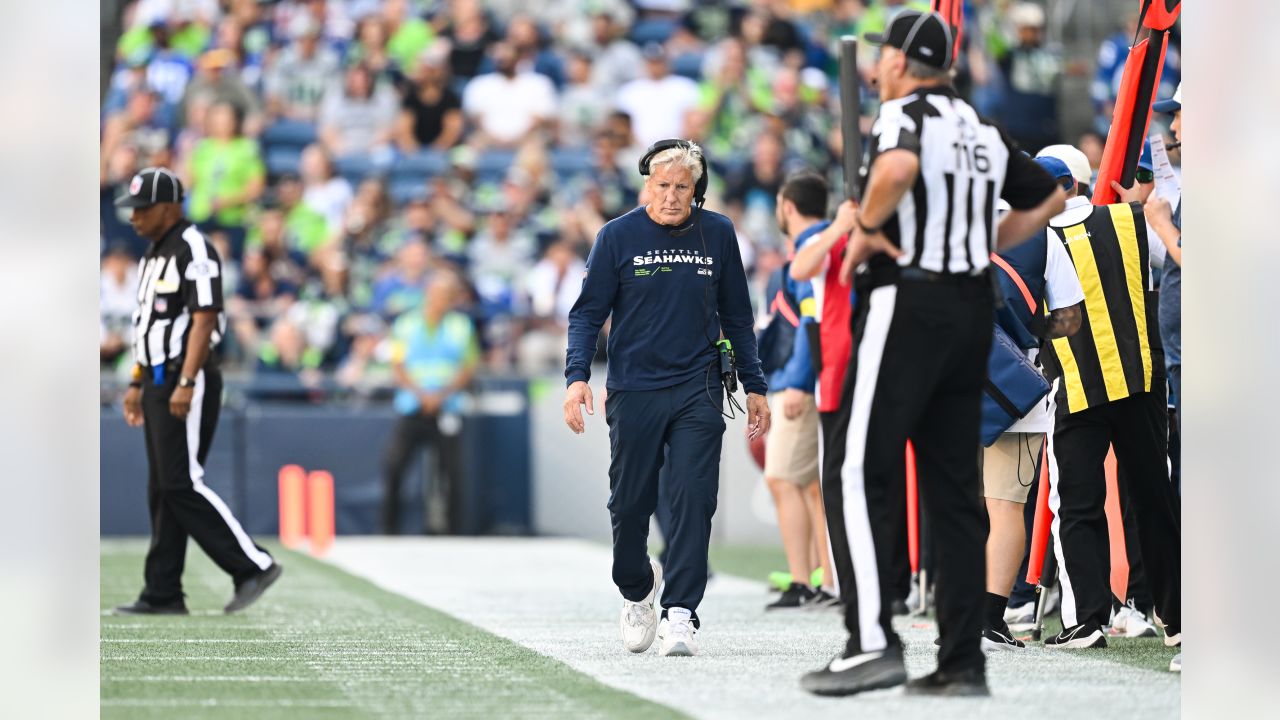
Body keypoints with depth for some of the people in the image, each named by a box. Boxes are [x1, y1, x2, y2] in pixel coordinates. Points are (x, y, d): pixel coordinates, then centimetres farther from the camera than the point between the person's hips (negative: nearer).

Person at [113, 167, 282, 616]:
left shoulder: (193, 251, -13)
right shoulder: (155, 253, 18)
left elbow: (204, 321, -20)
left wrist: (185, 383, -27)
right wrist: (137, 383, 22)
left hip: (187, 383, -10)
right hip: (159, 384, 10)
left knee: (182, 485, -13)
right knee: (162, 490, 9)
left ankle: (254, 566, -9)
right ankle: (163, 595, 10)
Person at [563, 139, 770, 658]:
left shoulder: (717, 234, 5)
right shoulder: (617, 237, -1)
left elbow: (736, 317, 14)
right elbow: (588, 312, 1)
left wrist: (753, 387, 13)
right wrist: (577, 376, -12)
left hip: (698, 391, 1)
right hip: (633, 391, -1)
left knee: (693, 502, -11)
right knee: (630, 504, 7)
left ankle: (680, 614, -11)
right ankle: (636, 592, 32)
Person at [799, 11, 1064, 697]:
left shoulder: (903, 115, -7)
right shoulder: (983, 132, 17)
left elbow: (899, 167, -31)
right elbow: (1049, 198, 29)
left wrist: (865, 225, -15)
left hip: (905, 304, -8)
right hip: (973, 308, 8)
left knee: (867, 474, -6)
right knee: (953, 485, 8)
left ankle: (872, 641, -16)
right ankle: (963, 661, 6)